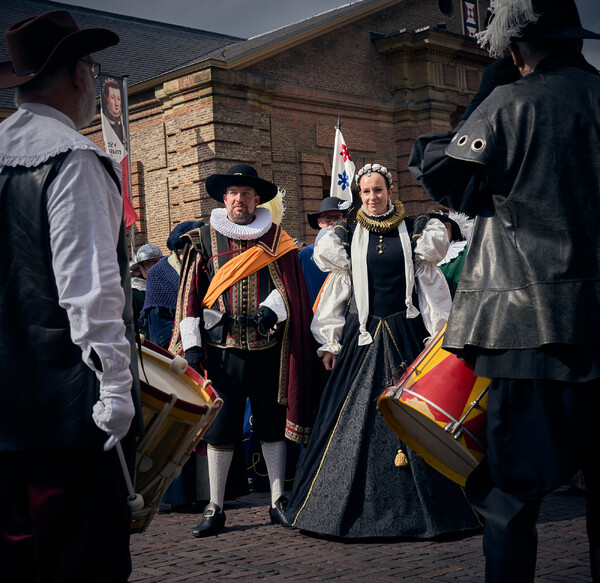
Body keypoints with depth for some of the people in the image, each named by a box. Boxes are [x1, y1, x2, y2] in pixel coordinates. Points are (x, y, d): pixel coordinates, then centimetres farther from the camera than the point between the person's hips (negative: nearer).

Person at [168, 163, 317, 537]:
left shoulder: (276, 239, 10)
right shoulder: (204, 240, 9)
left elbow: (292, 287, 5)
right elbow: (191, 295, 7)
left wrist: (271, 309, -15)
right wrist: (192, 342, -1)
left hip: (269, 345, 1)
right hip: (223, 347, 0)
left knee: (273, 422, 6)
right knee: (221, 425, 1)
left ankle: (279, 501, 17)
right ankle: (215, 508, 9)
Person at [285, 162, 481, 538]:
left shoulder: (412, 232, 5)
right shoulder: (350, 236, 8)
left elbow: (432, 287, 6)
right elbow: (337, 294, 10)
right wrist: (330, 343, 6)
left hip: (406, 334, -1)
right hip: (363, 337, 1)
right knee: (356, 416, -1)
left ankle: (417, 505, 7)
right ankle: (355, 506, 8)